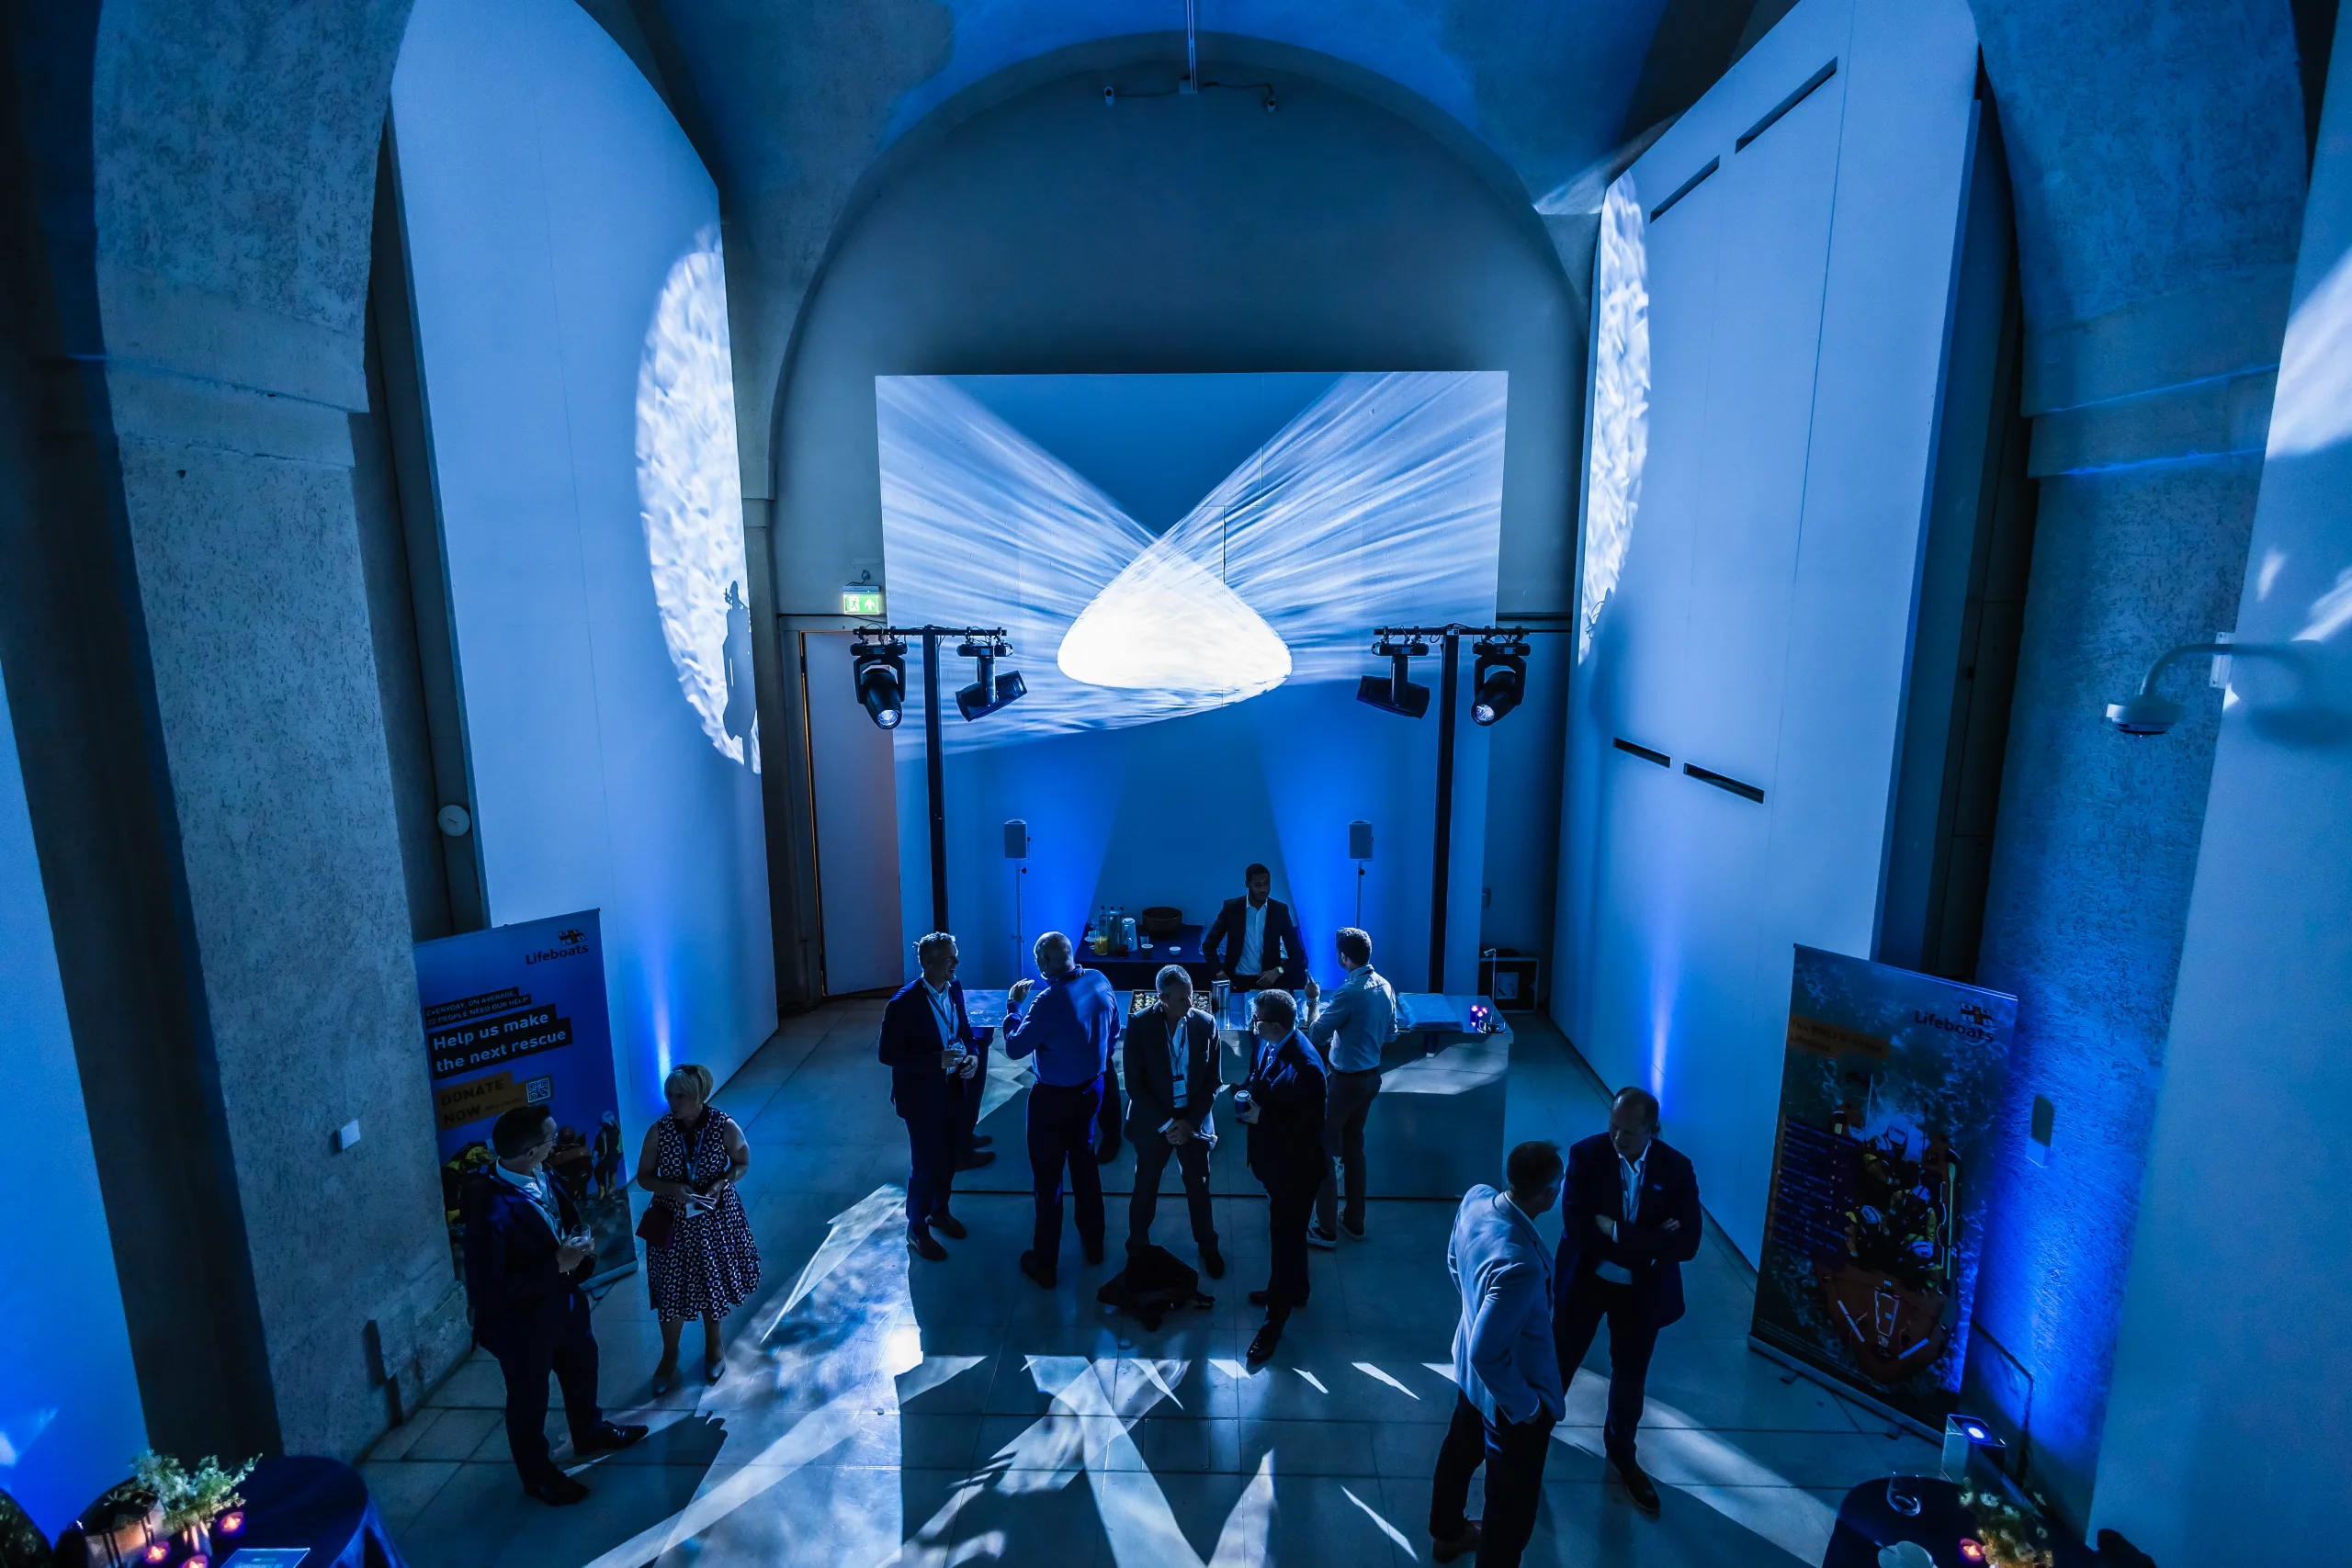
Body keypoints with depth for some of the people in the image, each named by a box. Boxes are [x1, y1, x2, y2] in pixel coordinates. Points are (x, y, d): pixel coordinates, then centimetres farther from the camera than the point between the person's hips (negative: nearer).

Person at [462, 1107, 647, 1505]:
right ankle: (538, 1475, 47)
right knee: (529, 1400, 20)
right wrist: (557, 1265, -29)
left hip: (565, 1302, 7)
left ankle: (590, 1433, 58)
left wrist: (577, 1246, -13)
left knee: (582, 1371, 30)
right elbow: (488, 1291, -33)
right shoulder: (490, 1211, -36)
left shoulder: (540, 1177, -13)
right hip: (523, 1322, -7)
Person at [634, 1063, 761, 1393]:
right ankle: (669, 1356, 37)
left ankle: (713, 1344, 44)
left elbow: (742, 1163, -3)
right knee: (671, 1291, 10)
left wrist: (722, 1184, -22)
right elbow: (644, 1177, -5)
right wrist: (672, 1188, -23)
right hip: (673, 1222, 0)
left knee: (714, 1283, 18)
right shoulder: (659, 1131, -15)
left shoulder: (725, 1127, -18)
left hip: (716, 1220, 0)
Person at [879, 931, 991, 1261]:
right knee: (924, 1164, 7)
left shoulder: (955, 988, -5)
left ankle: (939, 1211, 45)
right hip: (921, 1094, -6)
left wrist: (973, 1054, -12)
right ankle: (917, 1230, 29)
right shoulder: (903, 1003, -24)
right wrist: (937, 1060, -28)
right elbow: (888, 1054, -21)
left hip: (953, 1089, 6)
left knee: (949, 1156, 21)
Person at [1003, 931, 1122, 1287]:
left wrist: (1014, 1004, -8)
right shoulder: (1100, 982, -9)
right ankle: (1093, 1243, 40)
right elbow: (1113, 1032, 5)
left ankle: (1045, 1264, 23)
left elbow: (1015, 1048, -20)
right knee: (1085, 1163, 24)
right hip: (1092, 1089, 6)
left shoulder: (1050, 1001, -30)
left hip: (1054, 1098, -6)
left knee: (1048, 1179, 9)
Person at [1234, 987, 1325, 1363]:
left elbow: (1309, 1127, -29)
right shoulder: (1269, 1045, -8)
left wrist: (1261, 1117, -26)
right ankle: (1294, 1290, 51)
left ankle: (1276, 1317, 29)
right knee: (1286, 1232, 28)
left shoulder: (1305, 1068, -34)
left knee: (1286, 1237, 10)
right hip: (1275, 1160, 8)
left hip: (1295, 1167, -8)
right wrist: (1247, 1096, -6)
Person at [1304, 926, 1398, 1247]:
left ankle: (1326, 1230, 13)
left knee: (1325, 1150, 5)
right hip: (1372, 1075, 8)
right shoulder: (1385, 986, 0)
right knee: (1353, 1145, 21)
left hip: (1346, 1080, -8)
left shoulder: (1349, 993, -26)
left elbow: (1316, 1035, -19)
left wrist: (1313, 1001, -7)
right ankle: (1355, 1220, 31)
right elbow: (1390, 1034, 10)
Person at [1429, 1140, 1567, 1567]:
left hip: (1469, 1370, 9)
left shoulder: (1476, 1197, -18)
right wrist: (1525, 1405, -17)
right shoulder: (1520, 1264, -42)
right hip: (1509, 1392, -9)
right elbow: (1486, 1352, -33)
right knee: (1513, 1500, 17)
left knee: (1460, 1450, 32)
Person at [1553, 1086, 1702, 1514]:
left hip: (1642, 1290, 1)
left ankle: (1622, 1451, 48)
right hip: (1585, 1280, -1)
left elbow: (1687, 1244, -21)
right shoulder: (1586, 1154, -20)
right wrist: (1648, 1241, -28)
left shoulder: (1677, 1169, -16)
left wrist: (1615, 1232, -26)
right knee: (1559, 1361, 17)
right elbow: (1576, 1226, -26)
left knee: (1630, 1376, 21)